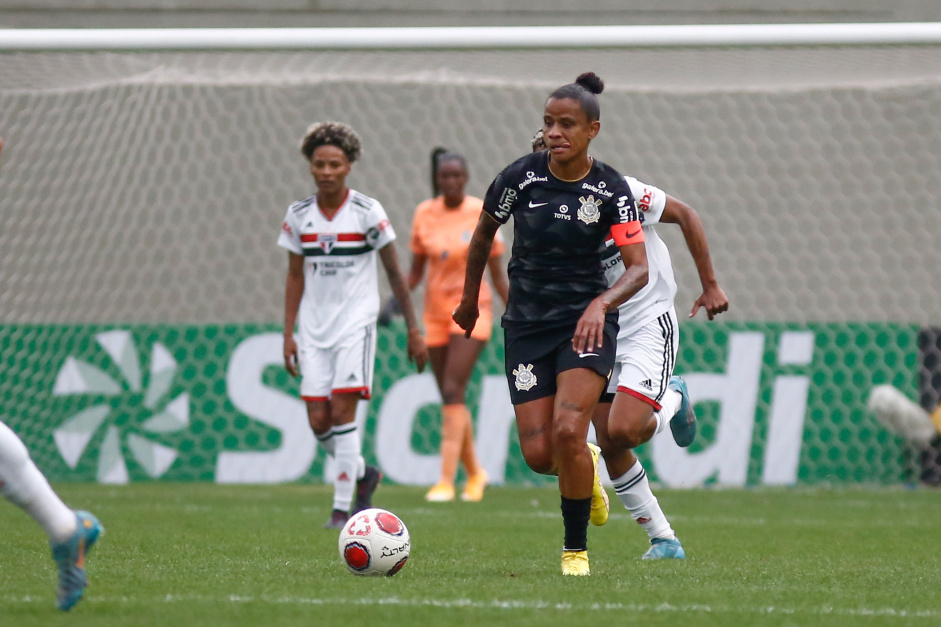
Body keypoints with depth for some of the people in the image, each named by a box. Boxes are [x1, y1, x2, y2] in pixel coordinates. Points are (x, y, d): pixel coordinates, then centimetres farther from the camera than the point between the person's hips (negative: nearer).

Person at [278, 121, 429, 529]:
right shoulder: (298, 215, 4)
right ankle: (364, 473, 24)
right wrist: (288, 334, 6)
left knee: (342, 411, -15)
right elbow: (295, 276, 11)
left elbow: (394, 273, -1)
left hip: (356, 322, -4)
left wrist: (413, 330, -1)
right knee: (319, 422, -2)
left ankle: (343, 506, -9)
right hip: (314, 327, 4)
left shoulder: (367, 212, -6)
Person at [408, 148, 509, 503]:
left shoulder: (481, 213, -5)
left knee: (453, 390, -17)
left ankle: (447, 480, -20)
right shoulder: (424, 214, 3)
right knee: (452, 399, 7)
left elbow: (497, 273, 1)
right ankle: (474, 473, 27)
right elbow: (416, 270, 10)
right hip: (436, 311, 4)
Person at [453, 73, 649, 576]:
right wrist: (469, 301, 18)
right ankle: (584, 465, 32)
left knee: (567, 431, -23)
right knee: (539, 454, -7)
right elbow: (483, 234, 10)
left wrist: (601, 304, -32)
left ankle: (576, 549, -5)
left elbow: (638, 268, -14)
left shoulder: (611, 189, -10)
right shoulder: (520, 176, -7)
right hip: (526, 323, 2)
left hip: (586, 322, -2)